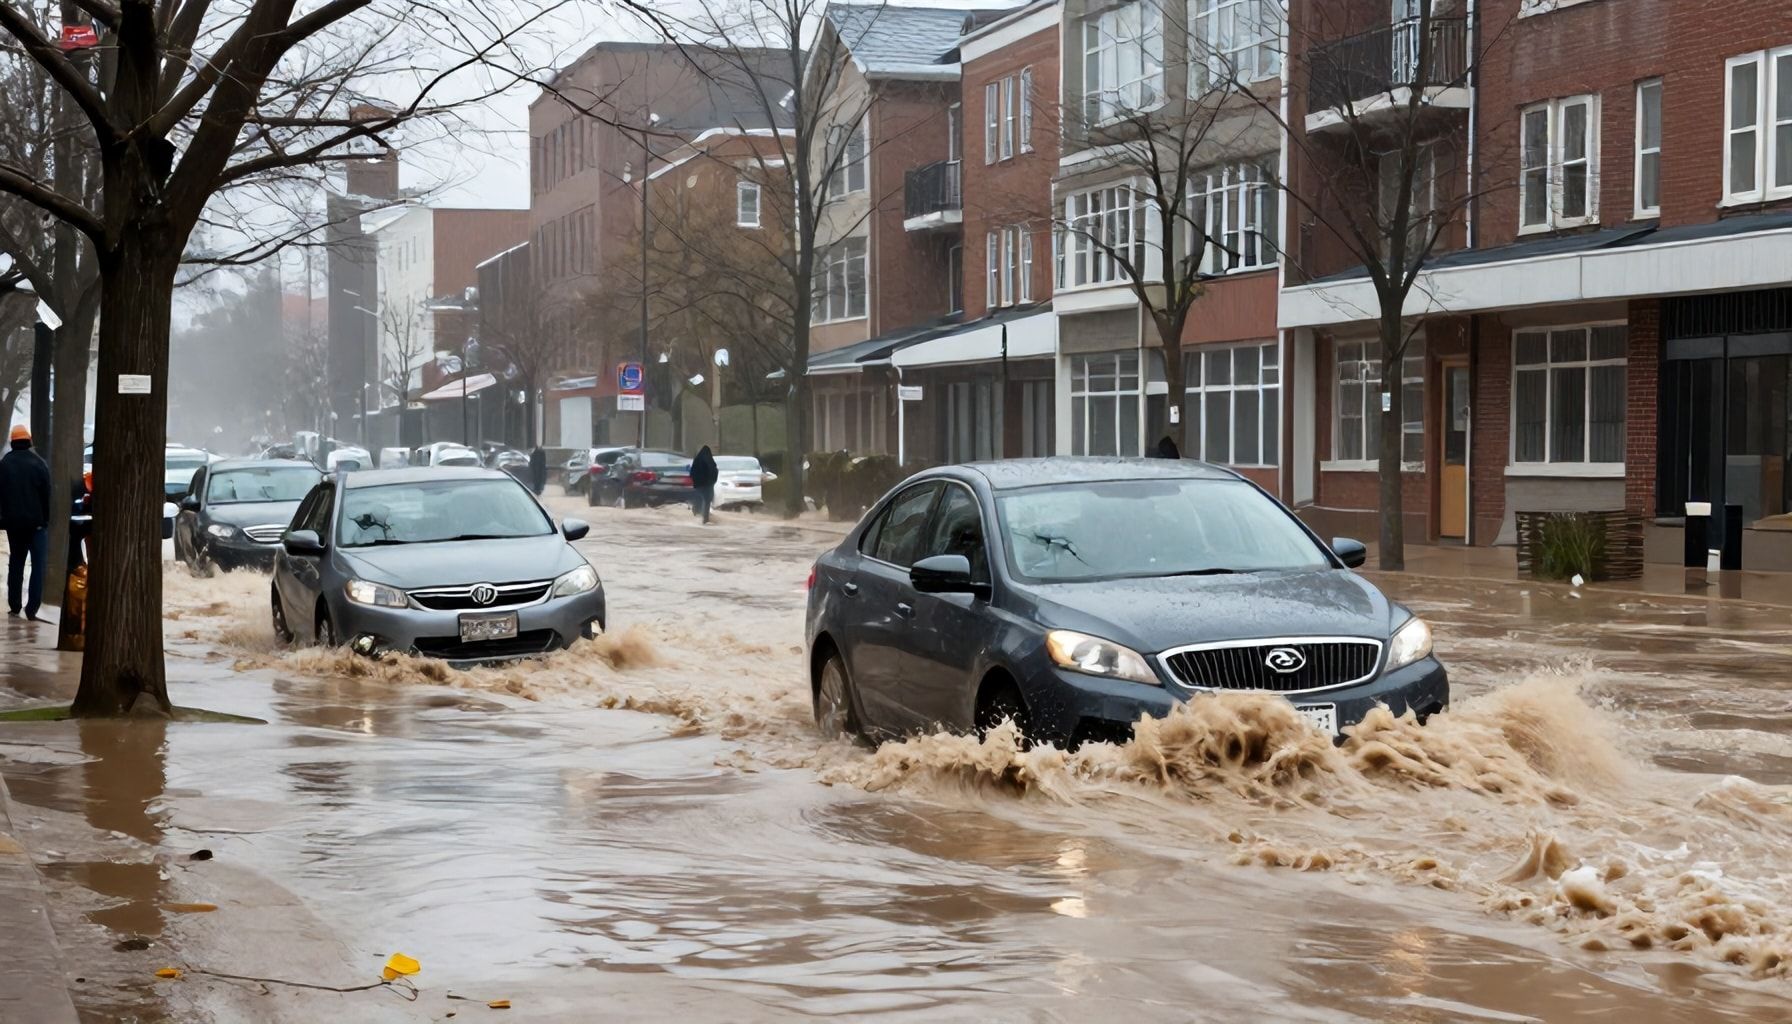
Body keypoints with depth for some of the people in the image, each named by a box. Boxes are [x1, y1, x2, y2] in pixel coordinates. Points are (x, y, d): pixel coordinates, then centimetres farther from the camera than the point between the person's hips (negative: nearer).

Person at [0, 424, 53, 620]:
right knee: (38, 564, -1)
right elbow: (46, 494, -8)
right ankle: (32, 608, -11)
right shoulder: (39, 463, -9)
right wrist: (45, 519, 1)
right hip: (36, 521, -3)